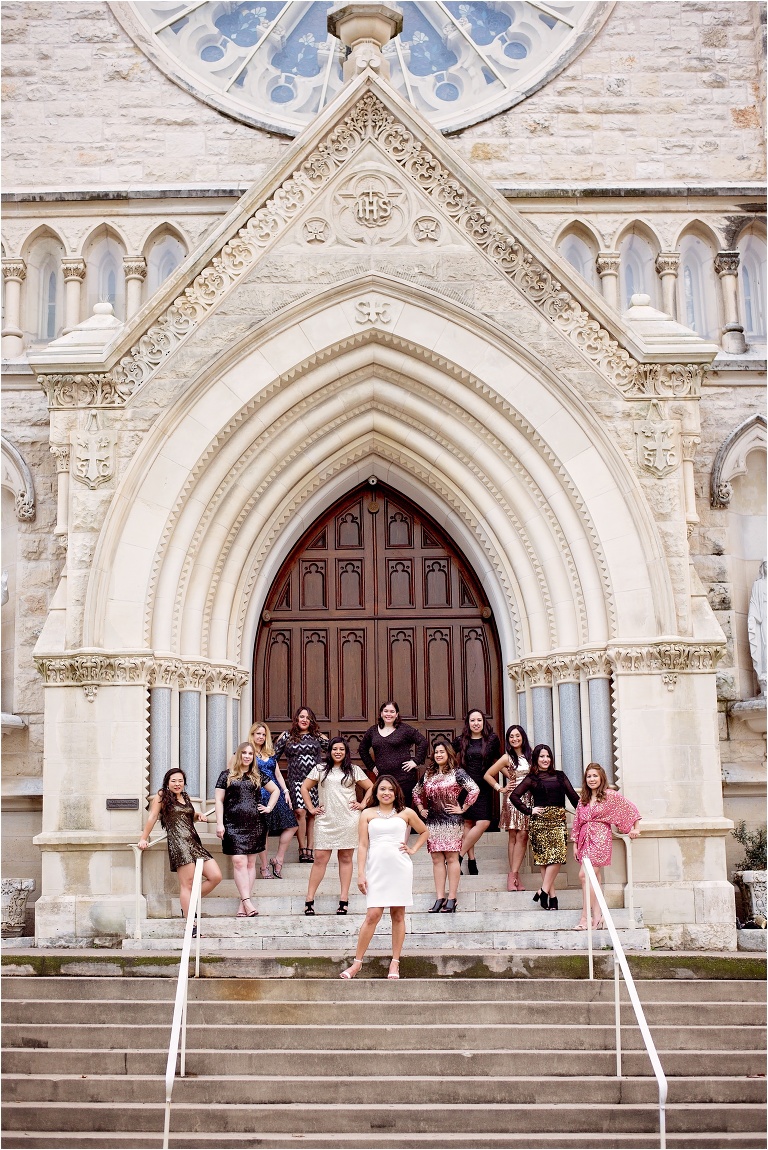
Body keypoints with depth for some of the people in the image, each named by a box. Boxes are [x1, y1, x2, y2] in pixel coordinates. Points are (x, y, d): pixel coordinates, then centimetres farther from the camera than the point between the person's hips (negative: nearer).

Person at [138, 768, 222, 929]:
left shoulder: (185, 797, 23)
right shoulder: (162, 796, 3)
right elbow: (152, 817, -1)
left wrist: (199, 817, 13)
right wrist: (143, 839, -5)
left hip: (194, 842, 8)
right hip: (178, 842, -8)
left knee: (216, 876, -1)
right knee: (187, 884, -11)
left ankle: (188, 904, 15)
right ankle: (191, 927, -10)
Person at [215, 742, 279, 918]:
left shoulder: (257, 776, 13)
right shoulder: (227, 775, 7)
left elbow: (275, 790, 24)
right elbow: (219, 800, 3)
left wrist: (269, 807, 10)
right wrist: (219, 823, -6)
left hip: (255, 824, 3)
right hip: (234, 824, -3)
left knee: (250, 863, 2)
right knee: (239, 861, -14)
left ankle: (243, 905, 5)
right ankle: (247, 902, -17)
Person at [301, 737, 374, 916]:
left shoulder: (354, 770, 9)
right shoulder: (320, 769, 8)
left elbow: (371, 788, 14)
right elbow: (304, 788, 12)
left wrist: (362, 804, 4)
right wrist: (311, 808, 5)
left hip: (349, 820, 1)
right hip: (326, 820, 0)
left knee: (346, 858, 4)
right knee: (320, 858, -5)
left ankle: (344, 900, 8)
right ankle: (309, 900, -2)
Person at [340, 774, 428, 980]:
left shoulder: (406, 813, 8)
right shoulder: (368, 814, 7)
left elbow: (424, 832, 23)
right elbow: (362, 845, 4)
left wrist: (413, 849, 8)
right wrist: (361, 873, -2)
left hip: (400, 868, 1)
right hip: (376, 868, -1)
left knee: (398, 915, 4)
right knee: (373, 915, -7)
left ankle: (395, 963, 11)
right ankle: (357, 962, 0)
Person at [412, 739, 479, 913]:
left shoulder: (457, 773, -3)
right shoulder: (428, 774, 13)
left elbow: (475, 789, -12)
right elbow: (416, 792, 28)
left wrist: (462, 808, -10)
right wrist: (421, 809, 16)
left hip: (451, 821, -5)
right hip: (432, 821, 5)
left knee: (451, 858, -4)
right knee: (437, 859, 3)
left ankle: (452, 899, -1)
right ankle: (440, 898, 5)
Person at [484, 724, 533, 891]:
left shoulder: (528, 756, 10)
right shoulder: (507, 757, -1)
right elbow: (488, 775, 1)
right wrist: (501, 788, -2)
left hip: (528, 799, 4)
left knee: (523, 836, -4)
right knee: (513, 837, -2)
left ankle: (513, 874, -6)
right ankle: (514, 875, -1)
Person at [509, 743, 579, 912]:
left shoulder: (560, 776, 17)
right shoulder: (531, 778, 7)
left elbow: (572, 796, 12)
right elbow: (514, 796, 0)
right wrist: (529, 811, -5)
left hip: (558, 819, 3)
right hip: (540, 820, -2)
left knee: (557, 856, -11)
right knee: (545, 856, -6)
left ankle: (543, 891, -7)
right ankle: (551, 895, -3)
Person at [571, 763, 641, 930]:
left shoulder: (610, 796, -1)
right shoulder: (583, 800, 15)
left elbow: (631, 809, 4)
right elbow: (577, 823, 18)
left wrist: (635, 829, 5)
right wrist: (575, 845, 15)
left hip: (600, 839, -6)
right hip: (585, 840, 6)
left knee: (584, 874, -15)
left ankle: (585, 916, -11)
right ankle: (597, 916, 5)